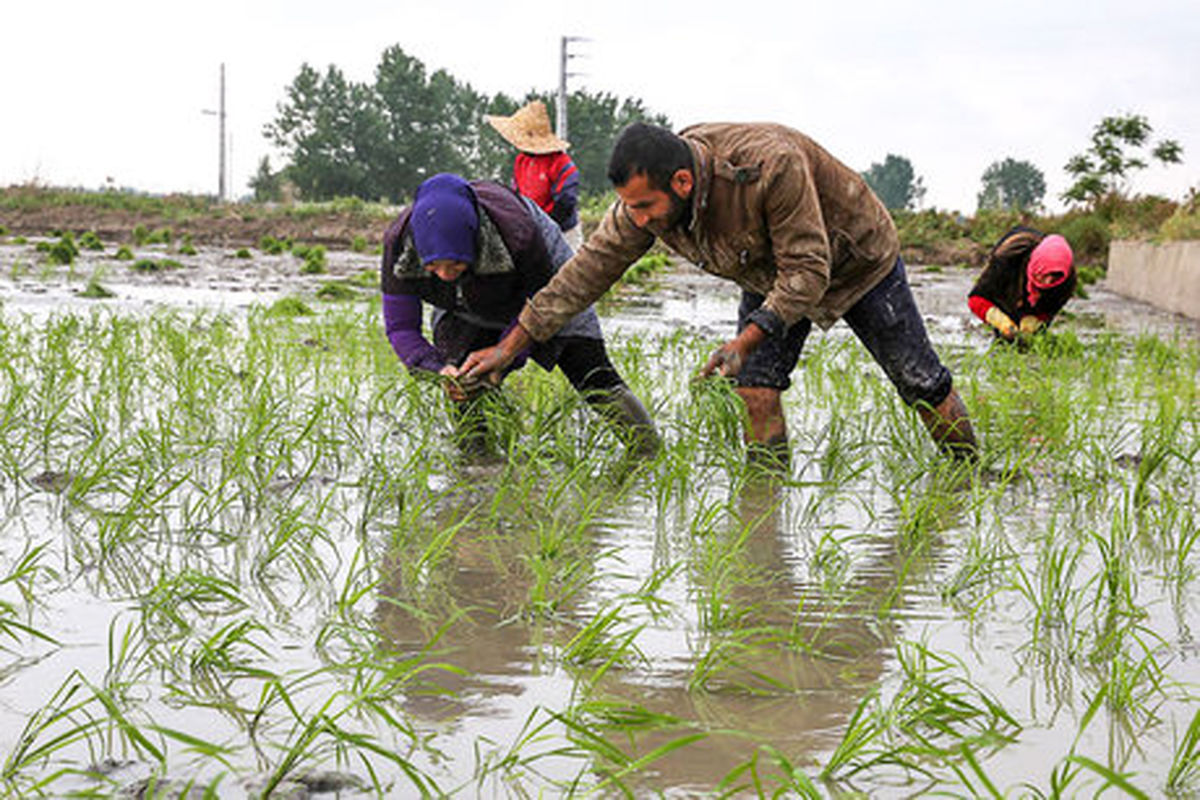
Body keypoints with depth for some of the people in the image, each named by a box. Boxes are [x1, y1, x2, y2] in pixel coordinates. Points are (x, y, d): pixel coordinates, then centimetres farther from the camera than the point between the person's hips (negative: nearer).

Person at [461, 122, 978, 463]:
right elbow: (587, 271, -17)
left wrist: (746, 342, -44)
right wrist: (511, 345, -19)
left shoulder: (771, 166, -44)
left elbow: (808, 272, -37)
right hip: (769, 275, 5)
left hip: (855, 261, -4)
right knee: (754, 391, -13)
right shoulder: (645, 202, -25)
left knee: (921, 385, 6)